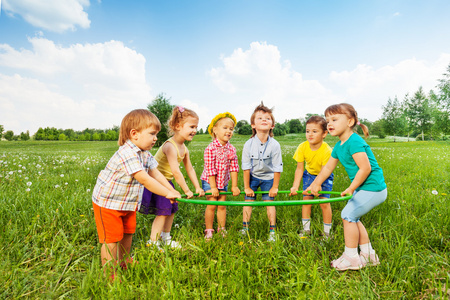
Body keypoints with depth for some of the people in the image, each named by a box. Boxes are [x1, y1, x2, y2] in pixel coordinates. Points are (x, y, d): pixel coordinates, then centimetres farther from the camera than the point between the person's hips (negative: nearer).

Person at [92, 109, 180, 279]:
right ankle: (110, 274, 16)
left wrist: (172, 190, -8)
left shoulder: (145, 154, -1)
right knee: (111, 239, 0)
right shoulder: (127, 154, -32)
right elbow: (144, 179, -36)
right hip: (107, 202, -9)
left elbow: (155, 173, 1)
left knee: (128, 233, 20)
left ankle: (124, 262, 42)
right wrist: (167, 193, -33)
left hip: (128, 202, 9)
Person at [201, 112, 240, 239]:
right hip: (209, 181, -5)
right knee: (211, 205, -2)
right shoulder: (211, 148, -21)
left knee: (222, 206, 11)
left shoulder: (231, 149, -5)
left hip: (223, 182, 5)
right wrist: (213, 187, -16)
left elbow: (234, 168, -3)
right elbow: (210, 169, -19)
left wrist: (234, 186, -4)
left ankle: (222, 230, 25)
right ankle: (209, 231, 14)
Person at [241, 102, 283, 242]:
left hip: (268, 177, -1)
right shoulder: (249, 144, -19)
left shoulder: (274, 145, -20)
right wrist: (247, 187, -7)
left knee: (269, 202, 1)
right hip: (252, 176, 1)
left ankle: (272, 231, 17)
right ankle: (244, 228, 17)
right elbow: (246, 167, -11)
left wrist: (275, 187, -7)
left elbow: (277, 168, -12)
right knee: (248, 201, 3)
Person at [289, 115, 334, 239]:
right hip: (309, 174, 3)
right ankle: (306, 230, 14)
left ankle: (326, 232, 10)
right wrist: (295, 187, -26)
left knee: (324, 202, -8)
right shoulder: (302, 147, -23)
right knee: (306, 200, 0)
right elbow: (300, 168, -19)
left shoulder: (327, 151, -31)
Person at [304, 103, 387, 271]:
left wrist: (351, 189, -16)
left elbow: (365, 168, -24)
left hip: (373, 188, -9)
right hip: (363, 188, 9)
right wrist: (315, 185, 21)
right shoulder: (339, 146, 9)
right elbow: (328, 167, 17)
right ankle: (368, 255, 27)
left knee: (348, 214, -8)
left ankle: (351, 257, 7)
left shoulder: (354, 142, -21)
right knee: (352, 217, 13)